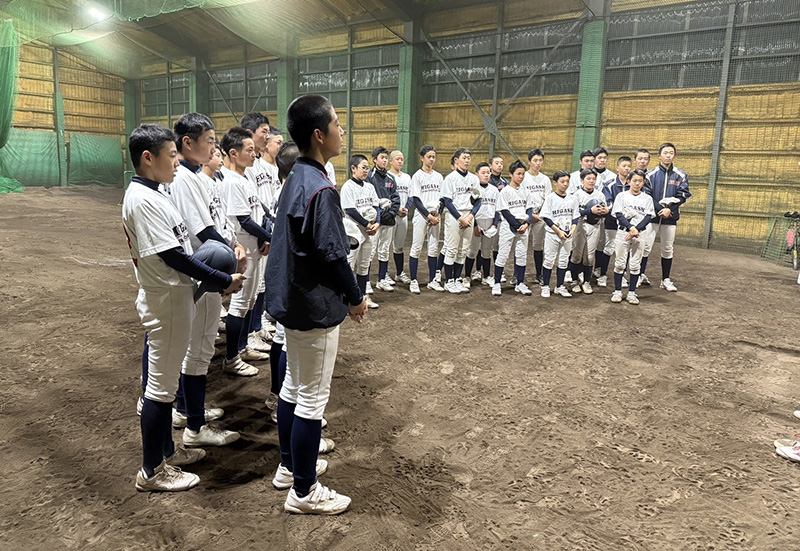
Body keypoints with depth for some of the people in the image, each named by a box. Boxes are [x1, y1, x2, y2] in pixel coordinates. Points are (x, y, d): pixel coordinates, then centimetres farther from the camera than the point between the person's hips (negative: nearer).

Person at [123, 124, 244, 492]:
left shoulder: (151, 195, 11)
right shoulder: (142, 199, -20)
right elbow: (172, 256, -24)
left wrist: (215, 270, 4)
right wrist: (224, 281, -18)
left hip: (172, 298, 10)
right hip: (166, 301, -10)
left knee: (165, 379, 20)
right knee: (161, 385, 2)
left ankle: (166, 451, 37)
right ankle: (152, 472, 18)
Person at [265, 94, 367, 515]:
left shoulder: (295, 179, 8)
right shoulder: (320, 189, -22)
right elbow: (332, 256, -22)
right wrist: (355, 298, -6)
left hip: (291, 300, 10)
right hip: (315, 307, -10)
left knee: (294, 386, 20)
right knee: (313, 397, 2)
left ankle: (289, 466, 37)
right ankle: (304, 492, 17)